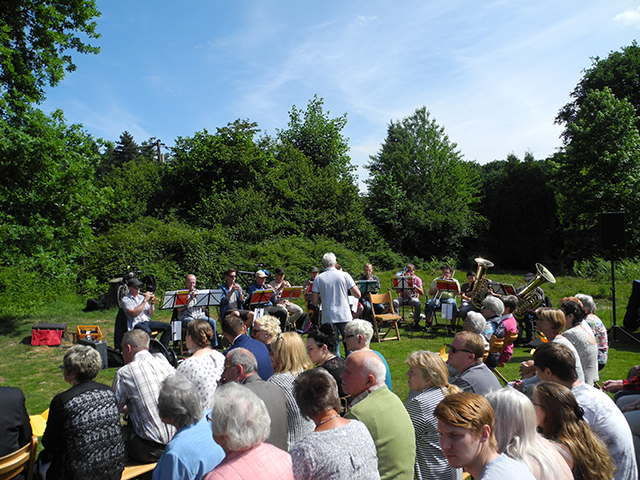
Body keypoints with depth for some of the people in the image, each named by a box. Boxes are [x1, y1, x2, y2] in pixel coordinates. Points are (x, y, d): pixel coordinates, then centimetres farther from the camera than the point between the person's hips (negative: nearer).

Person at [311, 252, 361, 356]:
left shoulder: (318, 278, 0)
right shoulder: (344, 275, -2)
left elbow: (314, 300, -3)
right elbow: (357, 295, -4)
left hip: (328, 318, 1)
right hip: (345, 316, 0)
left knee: (333, 346, 7)